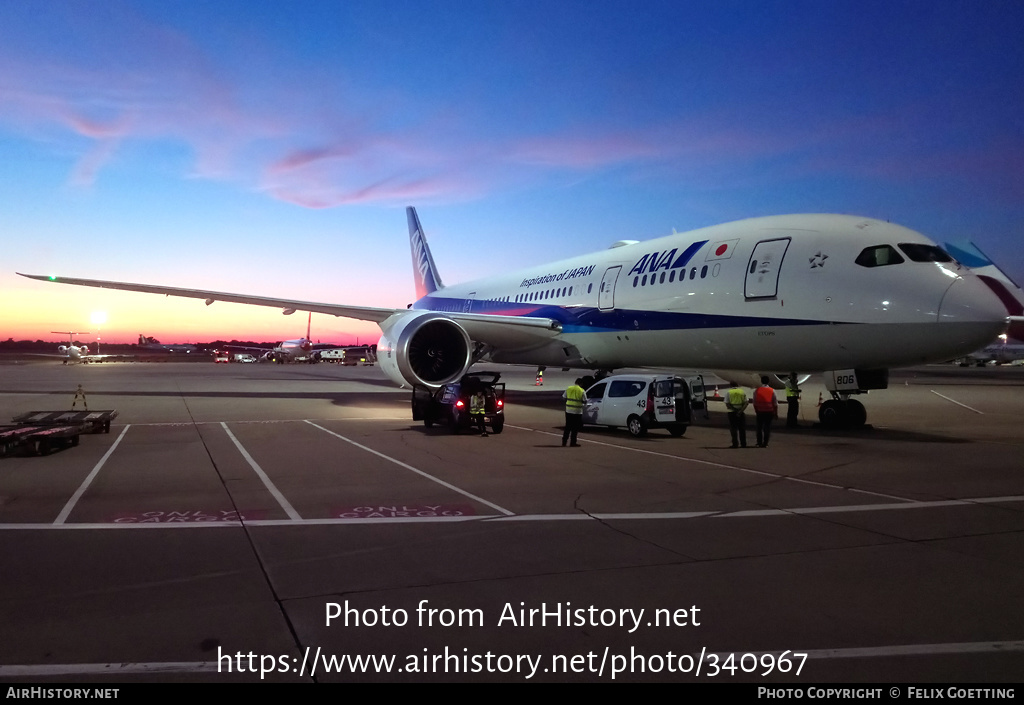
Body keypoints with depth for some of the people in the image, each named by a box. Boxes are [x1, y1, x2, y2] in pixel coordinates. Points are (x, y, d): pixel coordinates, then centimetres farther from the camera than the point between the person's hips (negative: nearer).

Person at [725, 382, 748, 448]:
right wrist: (740, 411, -15)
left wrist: (735, 410, -12)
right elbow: (746, 403, -6)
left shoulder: (728, 393, 1)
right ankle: (743, 444, 13)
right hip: (741, 413, 2)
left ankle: (735, 444, 1)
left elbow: (727, 404, -9)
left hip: (732, 413, -2)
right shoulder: (743, 392, 6)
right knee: (742, 429, 11)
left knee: (733, 428, 4)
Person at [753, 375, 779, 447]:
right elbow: (775, 403, 0)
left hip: (760, 412, 0)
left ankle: (759, 443, 11)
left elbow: (754, 403, 2)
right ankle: (765, 444, 2)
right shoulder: (772, 391, -2)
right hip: (769, 412, 0)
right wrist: (776, 413, 8)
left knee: (759, 428, 9)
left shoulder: (756, 390, -2)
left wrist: (756, 411, 15)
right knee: (767, 428, 4)